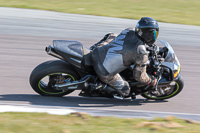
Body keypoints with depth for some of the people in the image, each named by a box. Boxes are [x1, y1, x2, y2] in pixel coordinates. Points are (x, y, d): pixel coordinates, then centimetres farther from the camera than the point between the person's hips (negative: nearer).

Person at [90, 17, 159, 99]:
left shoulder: (129, 31, -2)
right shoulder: (141, 52, -20)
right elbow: (139, 75, -10)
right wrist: (152, 82, 7)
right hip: (104, 72, -6)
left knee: (113, 36, 33)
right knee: (125, 91, 16)